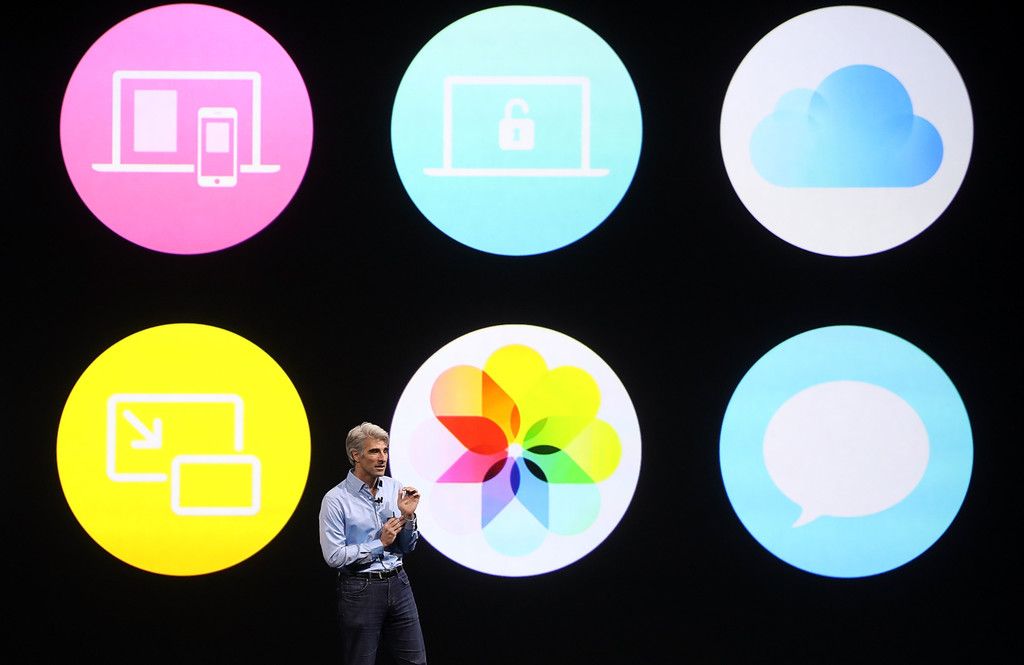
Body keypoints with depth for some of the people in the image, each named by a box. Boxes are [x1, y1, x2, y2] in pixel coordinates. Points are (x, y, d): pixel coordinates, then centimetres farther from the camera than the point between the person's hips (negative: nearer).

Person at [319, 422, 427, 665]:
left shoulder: (394, 488, 5)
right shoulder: (336, 499, -9)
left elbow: (407, 547, 11)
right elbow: (334, 556, -15)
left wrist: (408, 516, -7)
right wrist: (379, 544, -12)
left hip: (397, 583, 5)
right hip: (360, 588, -5)